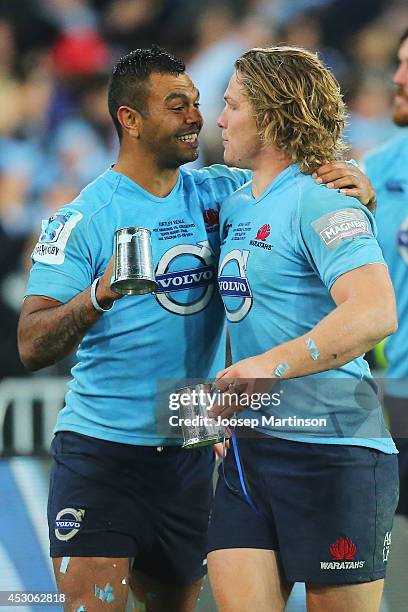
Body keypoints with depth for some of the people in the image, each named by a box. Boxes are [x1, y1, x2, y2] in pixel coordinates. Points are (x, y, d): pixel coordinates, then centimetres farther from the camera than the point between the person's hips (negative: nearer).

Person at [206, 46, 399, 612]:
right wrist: (227, 403, 21)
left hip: (333, 449, -8)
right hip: (249, 450, 8)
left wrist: (273, 364, -34)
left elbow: (376, 314, -27)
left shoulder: (323, 204, -12)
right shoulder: (235, 207, 16)